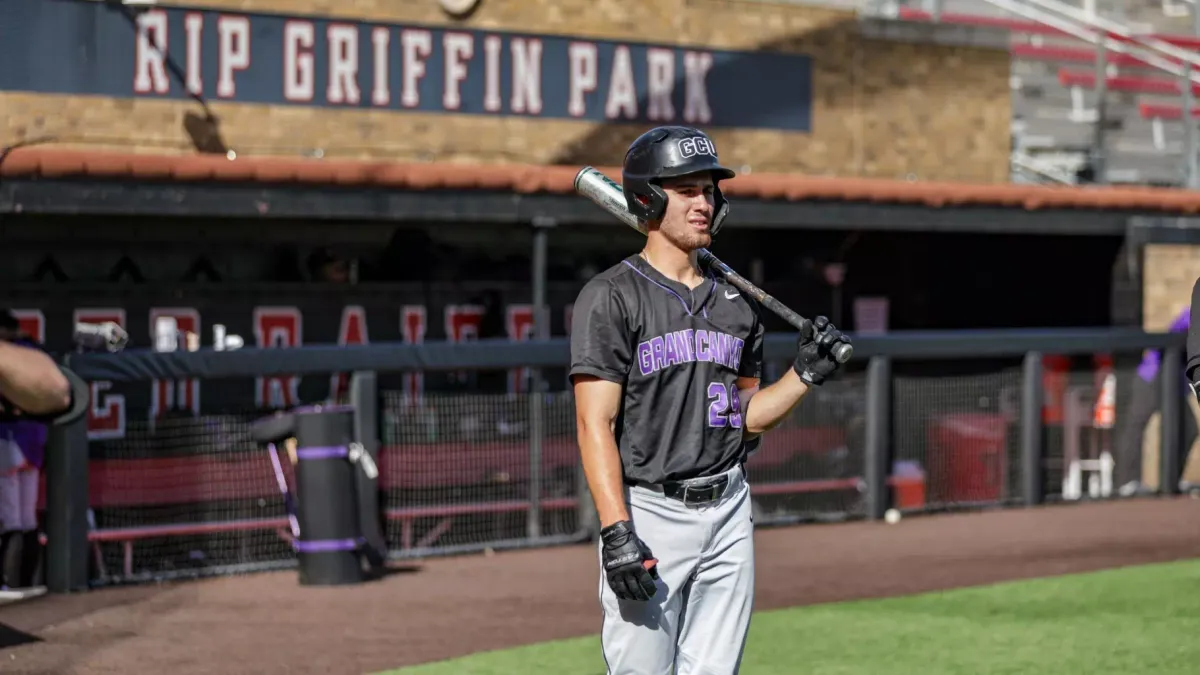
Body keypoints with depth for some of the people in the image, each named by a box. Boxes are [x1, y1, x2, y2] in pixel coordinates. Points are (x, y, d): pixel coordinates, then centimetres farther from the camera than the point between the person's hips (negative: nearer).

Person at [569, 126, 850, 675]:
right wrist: (616, 532, -22)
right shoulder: (610, 297, -6)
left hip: (728, 510, 6)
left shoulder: (736, 300, 14)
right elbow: (595, 424, -13)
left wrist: (806, 373, 3)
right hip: (648, 512, -6)